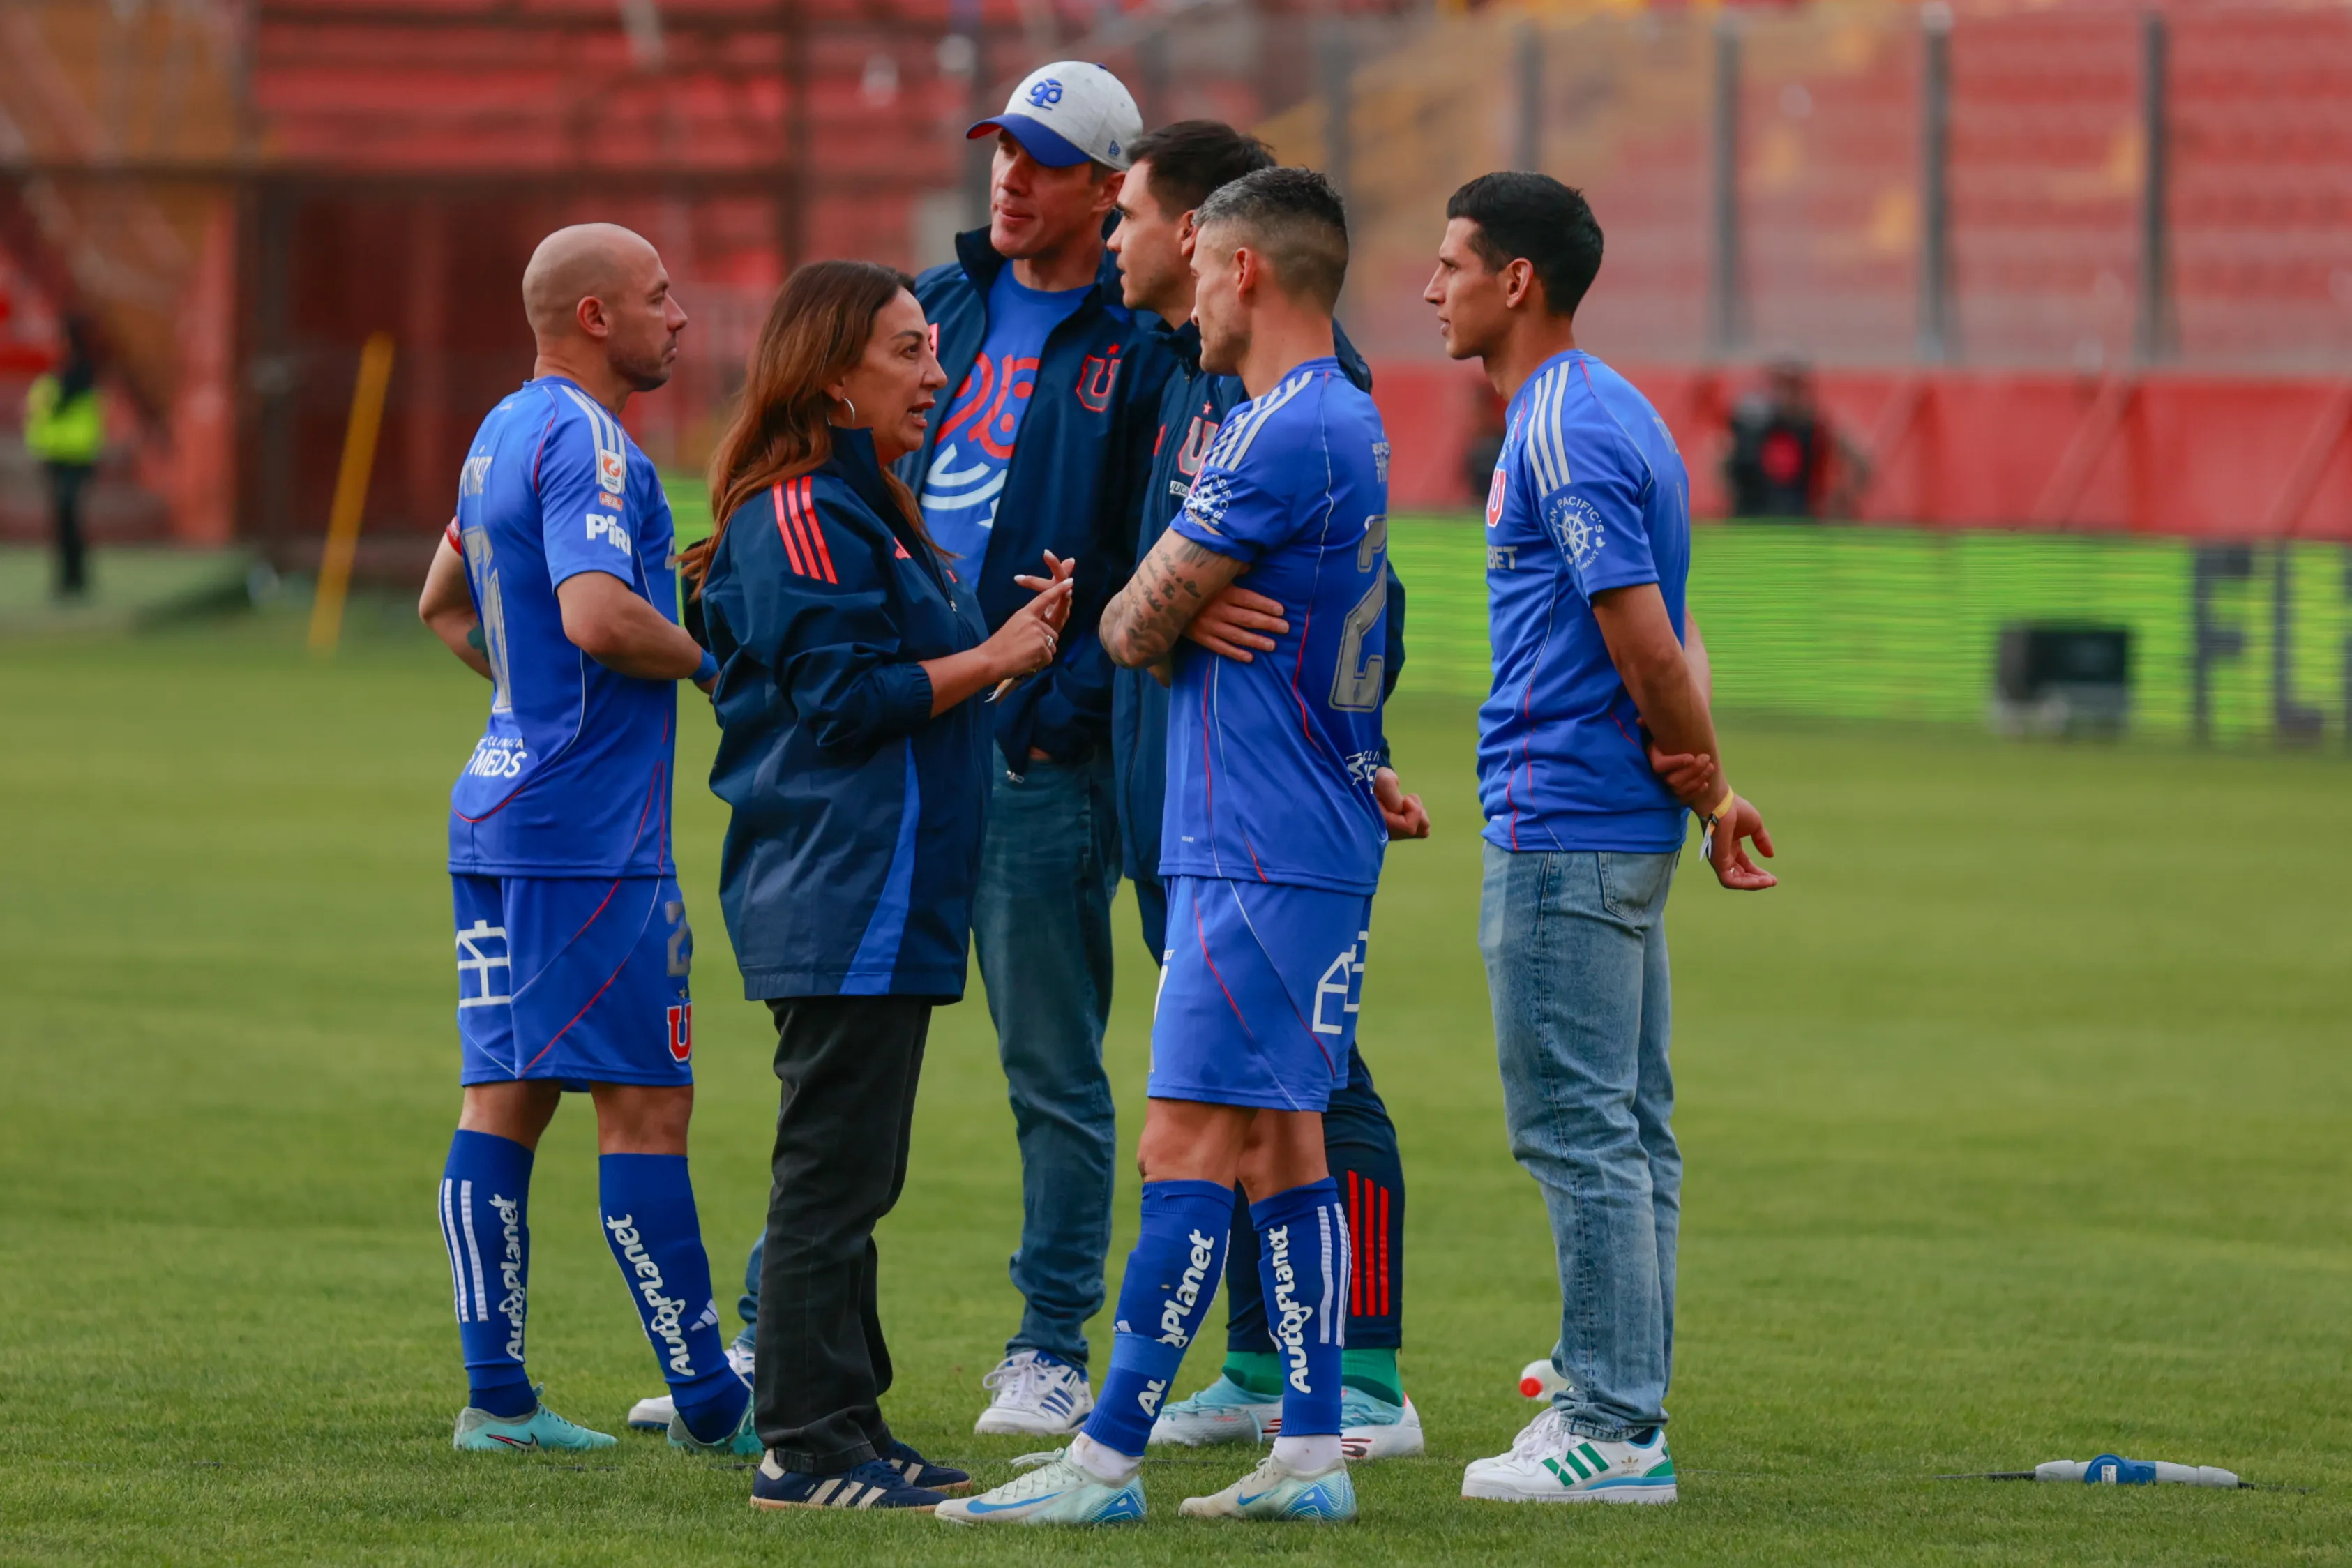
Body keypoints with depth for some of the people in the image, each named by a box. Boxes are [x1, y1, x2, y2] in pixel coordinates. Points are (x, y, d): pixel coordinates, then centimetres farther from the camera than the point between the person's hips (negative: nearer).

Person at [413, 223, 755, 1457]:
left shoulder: (506, 431, 17)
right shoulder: (586, 447, -15)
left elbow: (443, 605, 30)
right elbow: (598, 614, -29)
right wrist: (710, 661, -13)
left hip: (501, 808, 10)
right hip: (590, 833, -10)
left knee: (506, 1099, 8)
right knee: (645, 1107, -6)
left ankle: (496, 1392, 8)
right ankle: (708, 1404, -3)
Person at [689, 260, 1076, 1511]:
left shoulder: (858, 509, 20)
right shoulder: (800, 517, -13)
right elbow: (846, 698, -18)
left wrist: (1014, 637, 10)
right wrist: (995, 659, -10)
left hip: (883, 895, 11)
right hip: (842, 902, -11)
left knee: (848, 1175, 13)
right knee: (831, 1176, -8)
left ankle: (843, 1428, 18)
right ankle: (806, 1446, -6)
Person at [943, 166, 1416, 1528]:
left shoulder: (1284, 437, -17)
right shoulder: (1348, 423, 16)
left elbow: (1137, 627, -10)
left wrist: (1120, 619, 10)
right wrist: (1179, 621, 3)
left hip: (1256, 853, -10)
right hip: (1314, 839, 10)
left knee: (1191, 1148, -9)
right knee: (1278, 1140, 11)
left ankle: (1109, 1460, -10)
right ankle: (1313, 1452, 11)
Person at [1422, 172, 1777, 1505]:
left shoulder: (1565, 432, -16)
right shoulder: (1613, 416, 17)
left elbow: (1644, 642, -20)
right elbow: (1661, 642, 15)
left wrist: (1709, 782, -7)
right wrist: (1703, 781, 2)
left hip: (1565, 835, -10)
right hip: (1625, 827, 10)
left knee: (1580, 1131, -7)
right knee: (1628, 1134, 12)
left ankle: (1614, 1433, -6)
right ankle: (1619, 1408, 18)